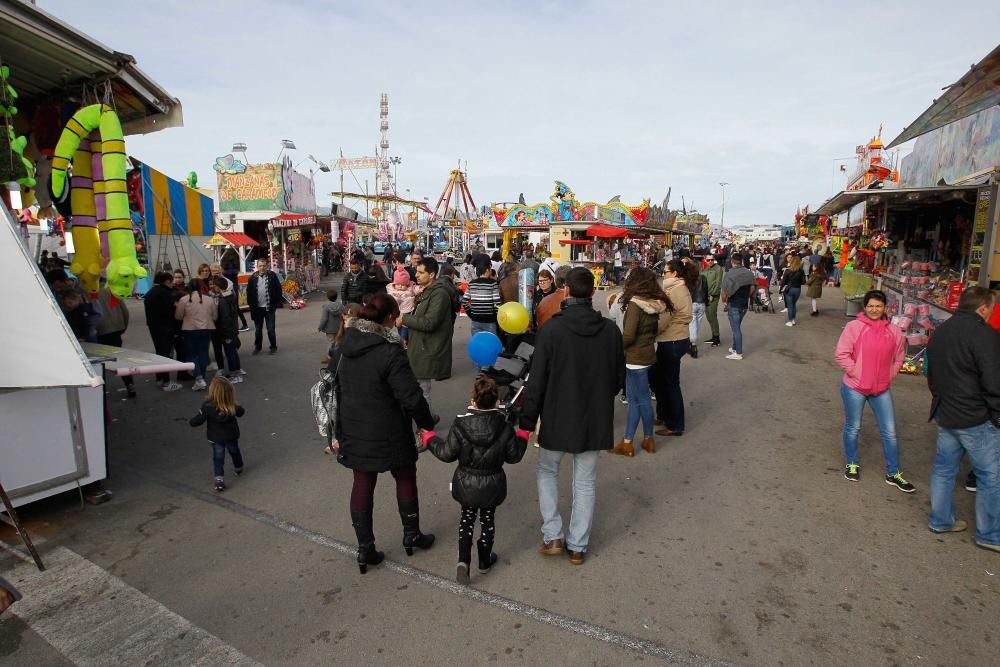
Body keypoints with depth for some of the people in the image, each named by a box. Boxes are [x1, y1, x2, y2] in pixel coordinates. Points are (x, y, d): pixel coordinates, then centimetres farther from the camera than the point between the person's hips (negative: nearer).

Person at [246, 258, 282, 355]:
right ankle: (257, 347, 25)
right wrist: (251, 305, -2)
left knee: (271, 329, 4)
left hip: (269, 308, -2)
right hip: (257, 308, 2)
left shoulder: (272, 276, -5)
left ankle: (273, 347, 18)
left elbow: (278, 290, -2)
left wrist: (276, 304, -6)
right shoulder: (253, 278, 0)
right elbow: (249, 293, 5)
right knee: (258, 330, 12)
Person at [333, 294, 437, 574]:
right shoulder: (390, 352, -23)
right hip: (388, 434, -5)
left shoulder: (342, 347, -1)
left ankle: (365, 549, 23)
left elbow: (333, 390, 11)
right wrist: (427, 425, -6)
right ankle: (411, 535, 32)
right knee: (405, 477, 17)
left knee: (362, 485, 15)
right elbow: (411, 397, -20)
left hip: (354, 432, 5)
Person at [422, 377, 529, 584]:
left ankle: (463, 560, 7)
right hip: (492, 485, 0)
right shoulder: (505, 427, -17)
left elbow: (447, 454, -13)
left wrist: (430, 438, 3)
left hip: (466, 484, 0)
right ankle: (485, 561, 35)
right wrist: (522, 437, 10)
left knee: (467, 517, 20)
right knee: (487, 519, 20)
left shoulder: (460, 424, -19)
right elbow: (514, 456, -7)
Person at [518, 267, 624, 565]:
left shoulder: (551, 329, -17)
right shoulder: (610, 330, -7)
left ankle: (552, 536, 18)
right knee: (585, 481, 16)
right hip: (595, 418, 3)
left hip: (557, 417, -2)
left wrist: (527, 420, -6)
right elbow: (619, 377, 3)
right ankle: (578, 546, 26)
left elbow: (537, 380, -14)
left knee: (547, 471, 21)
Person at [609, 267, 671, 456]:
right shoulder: (655, 304, 3)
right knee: (633, 398, 14)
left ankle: (648, 439, 21)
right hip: (648, 354, 7)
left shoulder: (635, 304, -19)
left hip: (635, 358, -7)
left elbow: (628, 336, -21)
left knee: (642, 399, 6)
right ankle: (627, 442, 22)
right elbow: (654, 329, 10)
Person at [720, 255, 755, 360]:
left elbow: (723, 291, -15)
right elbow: (752, 287, 9)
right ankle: (735, 347, 30)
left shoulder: (729, 274, -16)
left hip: (733, 304, -6)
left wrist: (724, 300, 1)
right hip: (745, 304, 6)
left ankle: (738, 353, 2)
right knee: (737, 326, 21)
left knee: (736, 328, -1)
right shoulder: (749, 273, 2)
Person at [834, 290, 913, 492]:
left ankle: (893, 473, 24)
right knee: (853, 428, 11)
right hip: (854, 387, -3)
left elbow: (899, 358, 13)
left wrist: (887, 377, 4)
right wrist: (857, 373, -14)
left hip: (882, 389, 3)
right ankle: (852, 464, 32)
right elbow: (841, 355, -13)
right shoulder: (854, 327, -11)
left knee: (889, 432, 9)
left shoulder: (894, 331, 1)